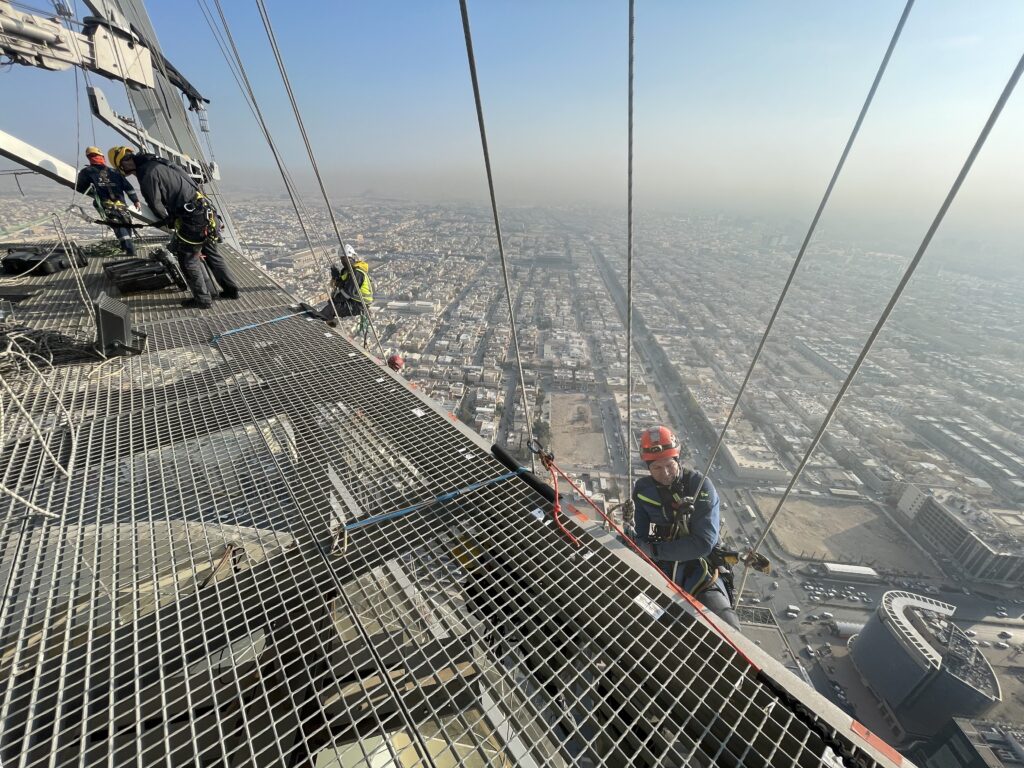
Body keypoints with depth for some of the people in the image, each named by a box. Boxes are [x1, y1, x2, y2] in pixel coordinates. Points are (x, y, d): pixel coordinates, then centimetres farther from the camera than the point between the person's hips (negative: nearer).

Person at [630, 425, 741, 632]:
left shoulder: (700, 485, -14)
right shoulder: (643, 489, -4)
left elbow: (704, 543, -19)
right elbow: (641, 537, 3)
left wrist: (655, 550, -21)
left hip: (699, 568, -2)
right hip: (661, 568, 3)